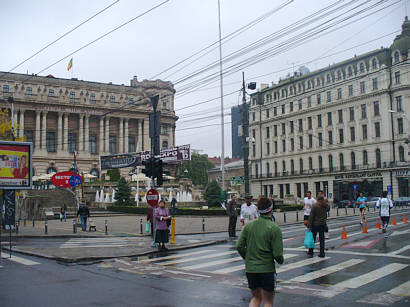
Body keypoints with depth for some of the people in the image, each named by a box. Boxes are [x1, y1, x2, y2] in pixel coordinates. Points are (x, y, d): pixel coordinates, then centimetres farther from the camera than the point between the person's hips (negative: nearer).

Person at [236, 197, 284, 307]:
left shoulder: (248, 225, -1)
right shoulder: (274, 228, -12)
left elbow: (239, 246, -1)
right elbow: (277, 254, -14)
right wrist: (280, 260, 8)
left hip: (250, 268, 4)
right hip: (267, 269, -4)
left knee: (256, 297, 22)